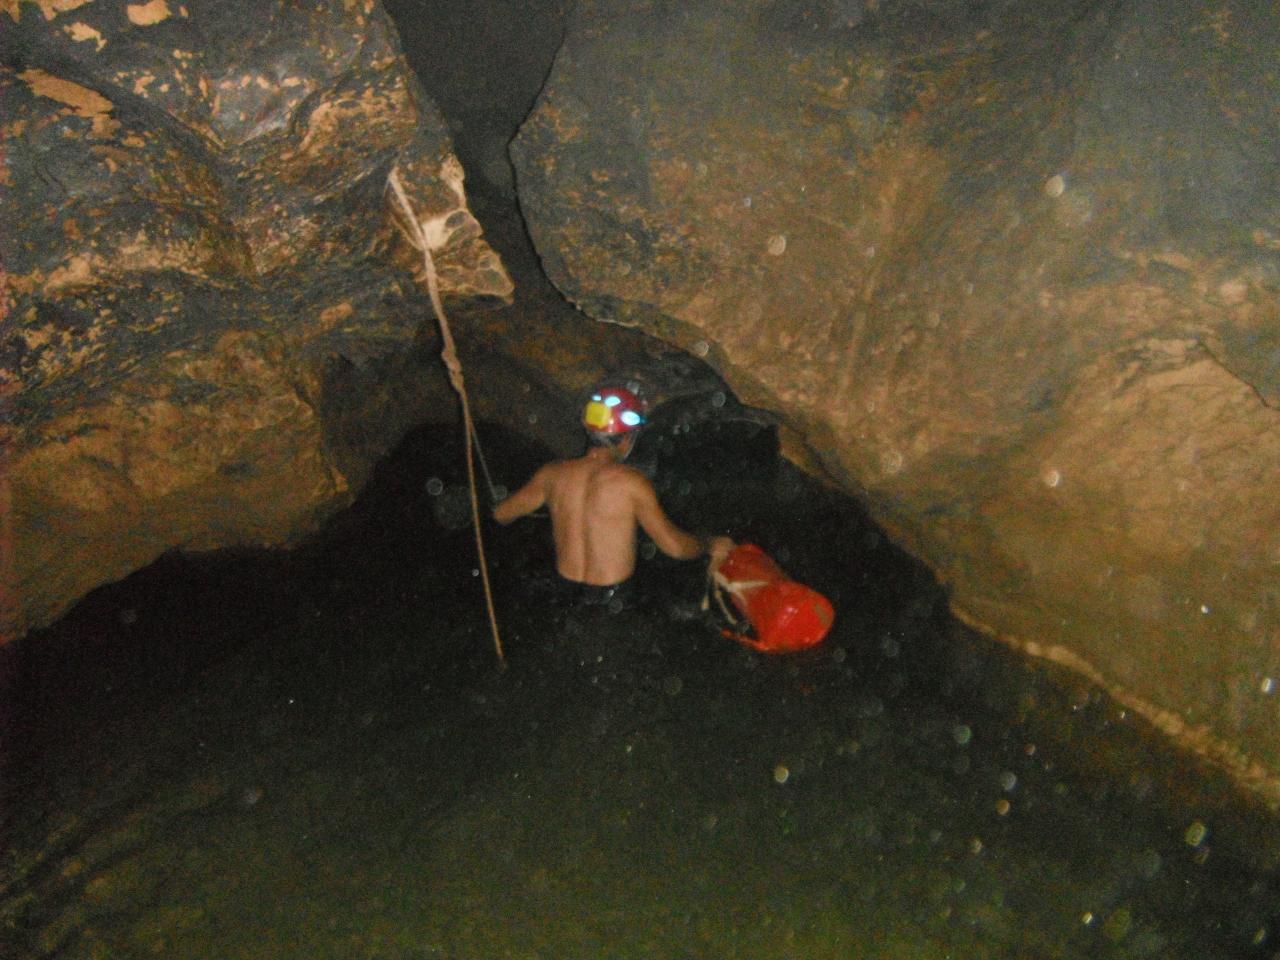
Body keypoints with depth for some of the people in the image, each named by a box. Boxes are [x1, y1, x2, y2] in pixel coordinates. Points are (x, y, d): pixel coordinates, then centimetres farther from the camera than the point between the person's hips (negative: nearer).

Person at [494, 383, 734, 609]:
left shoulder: (553, 474, -9)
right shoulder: (631, 483, -21)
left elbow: (501, 513, 4)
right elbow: (674, 546, -22)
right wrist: (711, 545, -3)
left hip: (568, 585, 4)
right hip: (614, 591, -4)